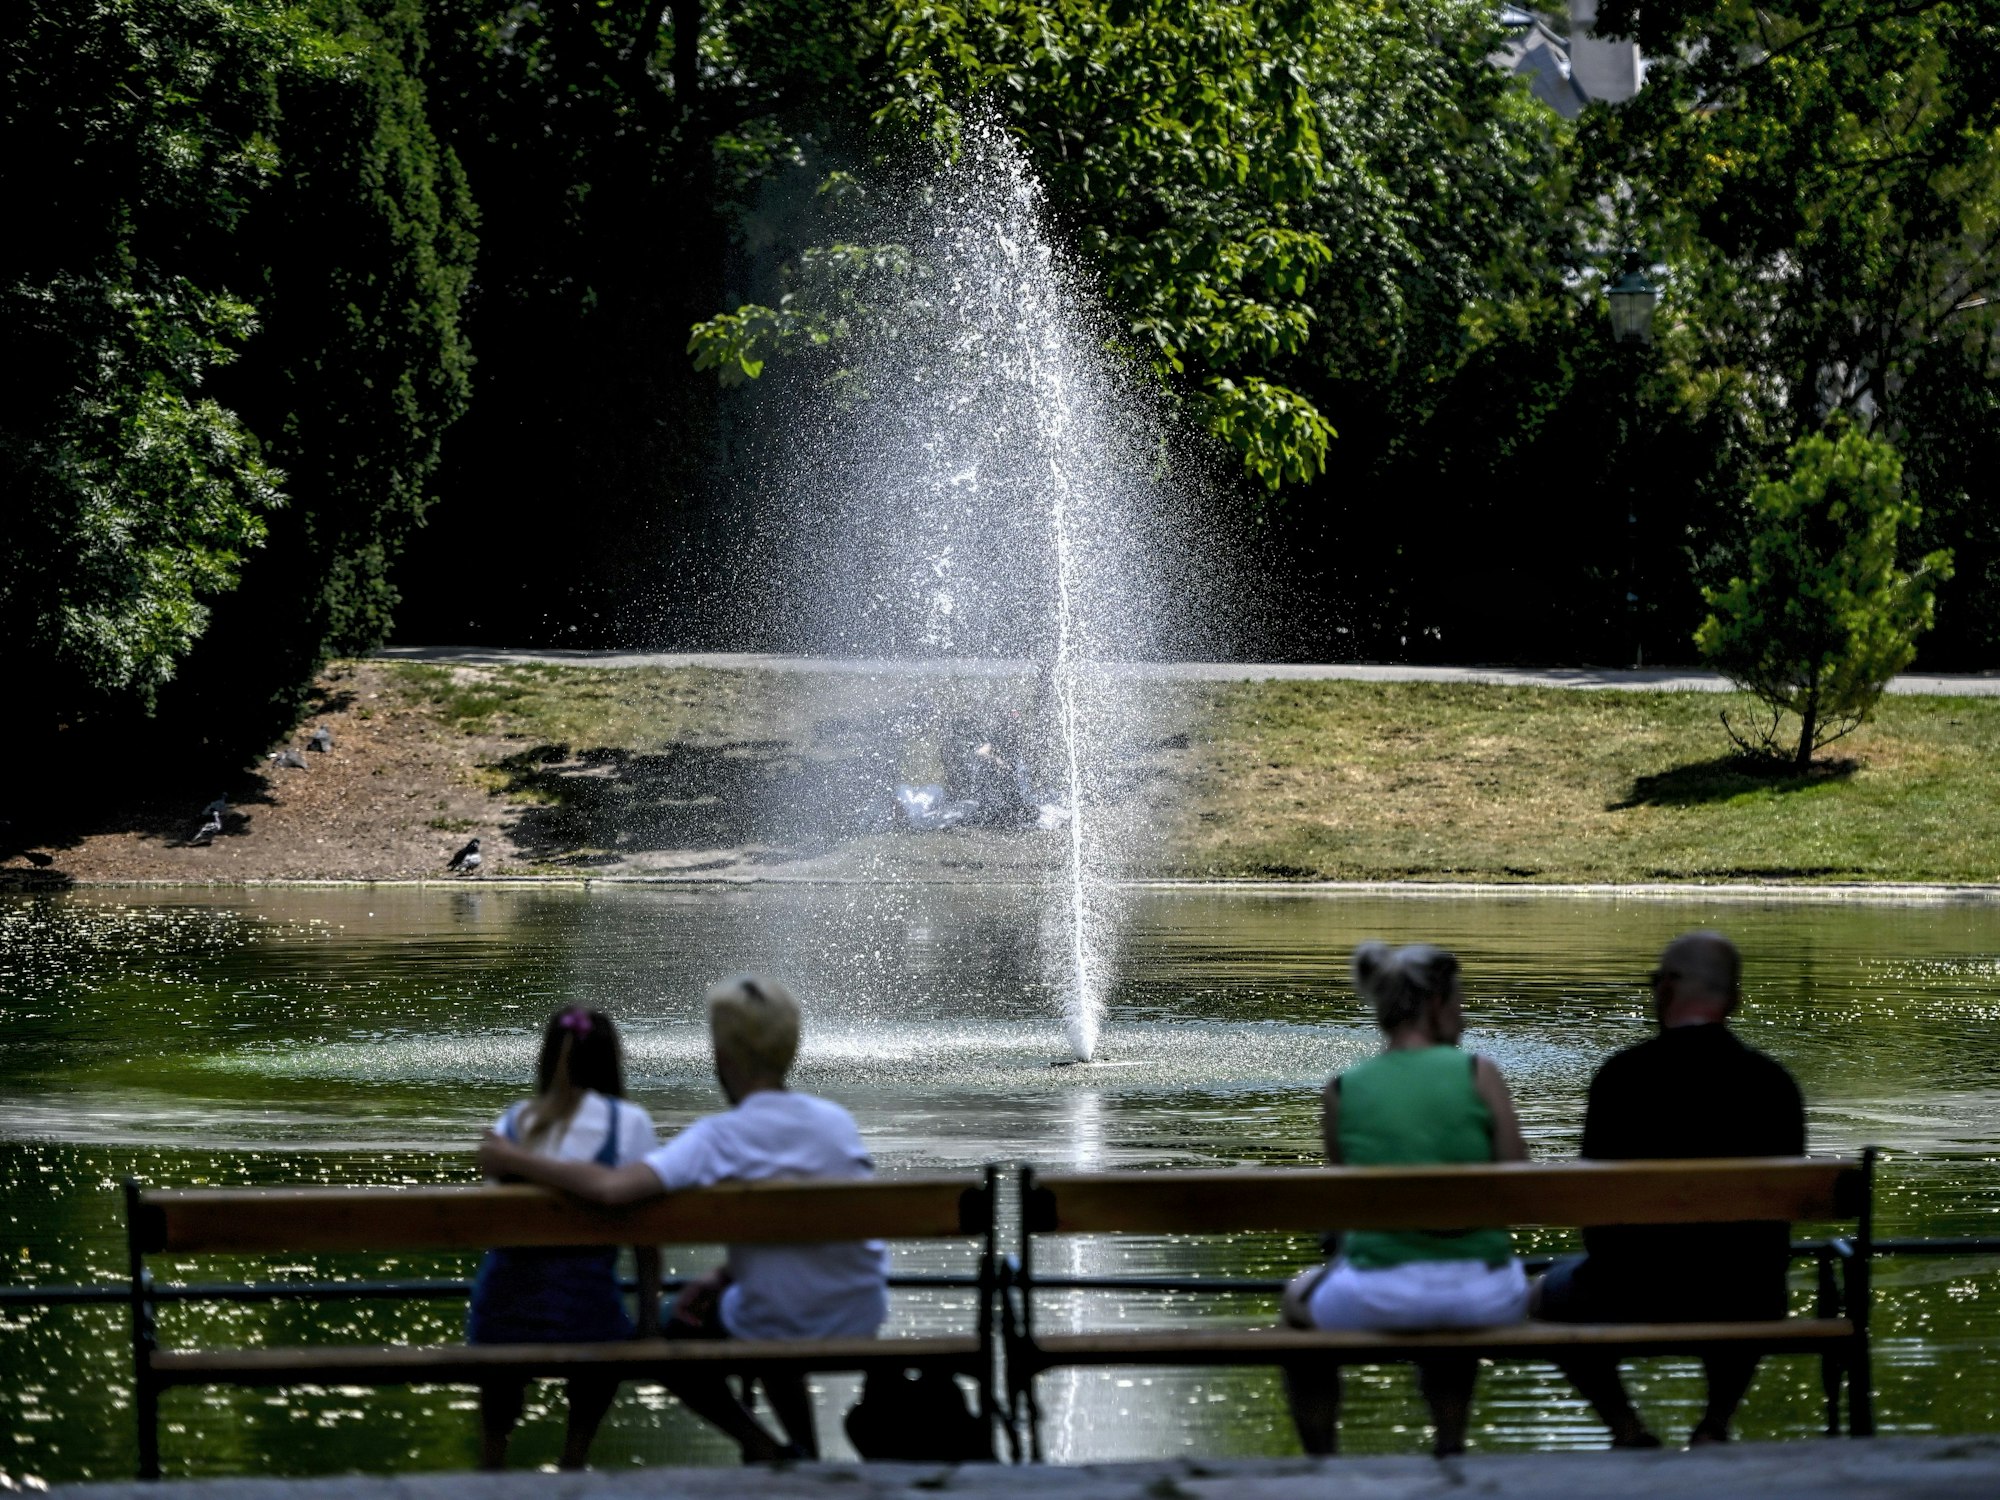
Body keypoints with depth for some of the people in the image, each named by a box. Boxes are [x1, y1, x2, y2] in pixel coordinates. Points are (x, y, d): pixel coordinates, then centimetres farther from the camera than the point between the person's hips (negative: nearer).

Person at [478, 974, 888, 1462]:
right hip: (862, 1323, 5)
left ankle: (766, 1451, 9)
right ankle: (806, 1457, 36)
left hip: (781, 1329, -5)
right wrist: (724, 1277, 11)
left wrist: (515, 1161, -20)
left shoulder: (719, 1138, -20)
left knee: (669, 1338, 25)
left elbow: (612, 1188, -33)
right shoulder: (838, 1120, -4)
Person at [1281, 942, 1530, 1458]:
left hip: (1380, 1299, -1)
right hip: (1485, 1297, 1)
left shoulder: (1344, 1090, 0)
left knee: (1299, 1299, 35)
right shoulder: (1479, 1074, -4)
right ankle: (1449, 1453, 45)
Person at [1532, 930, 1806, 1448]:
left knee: (1550, 1292, 30)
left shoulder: (1623, 1074, -12)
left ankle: (1627, 1429, 15)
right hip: (1747, 1298, 3)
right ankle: (1716, 1425, 27)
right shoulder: (1774, 1082, -4)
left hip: (1638, 1291, -3)